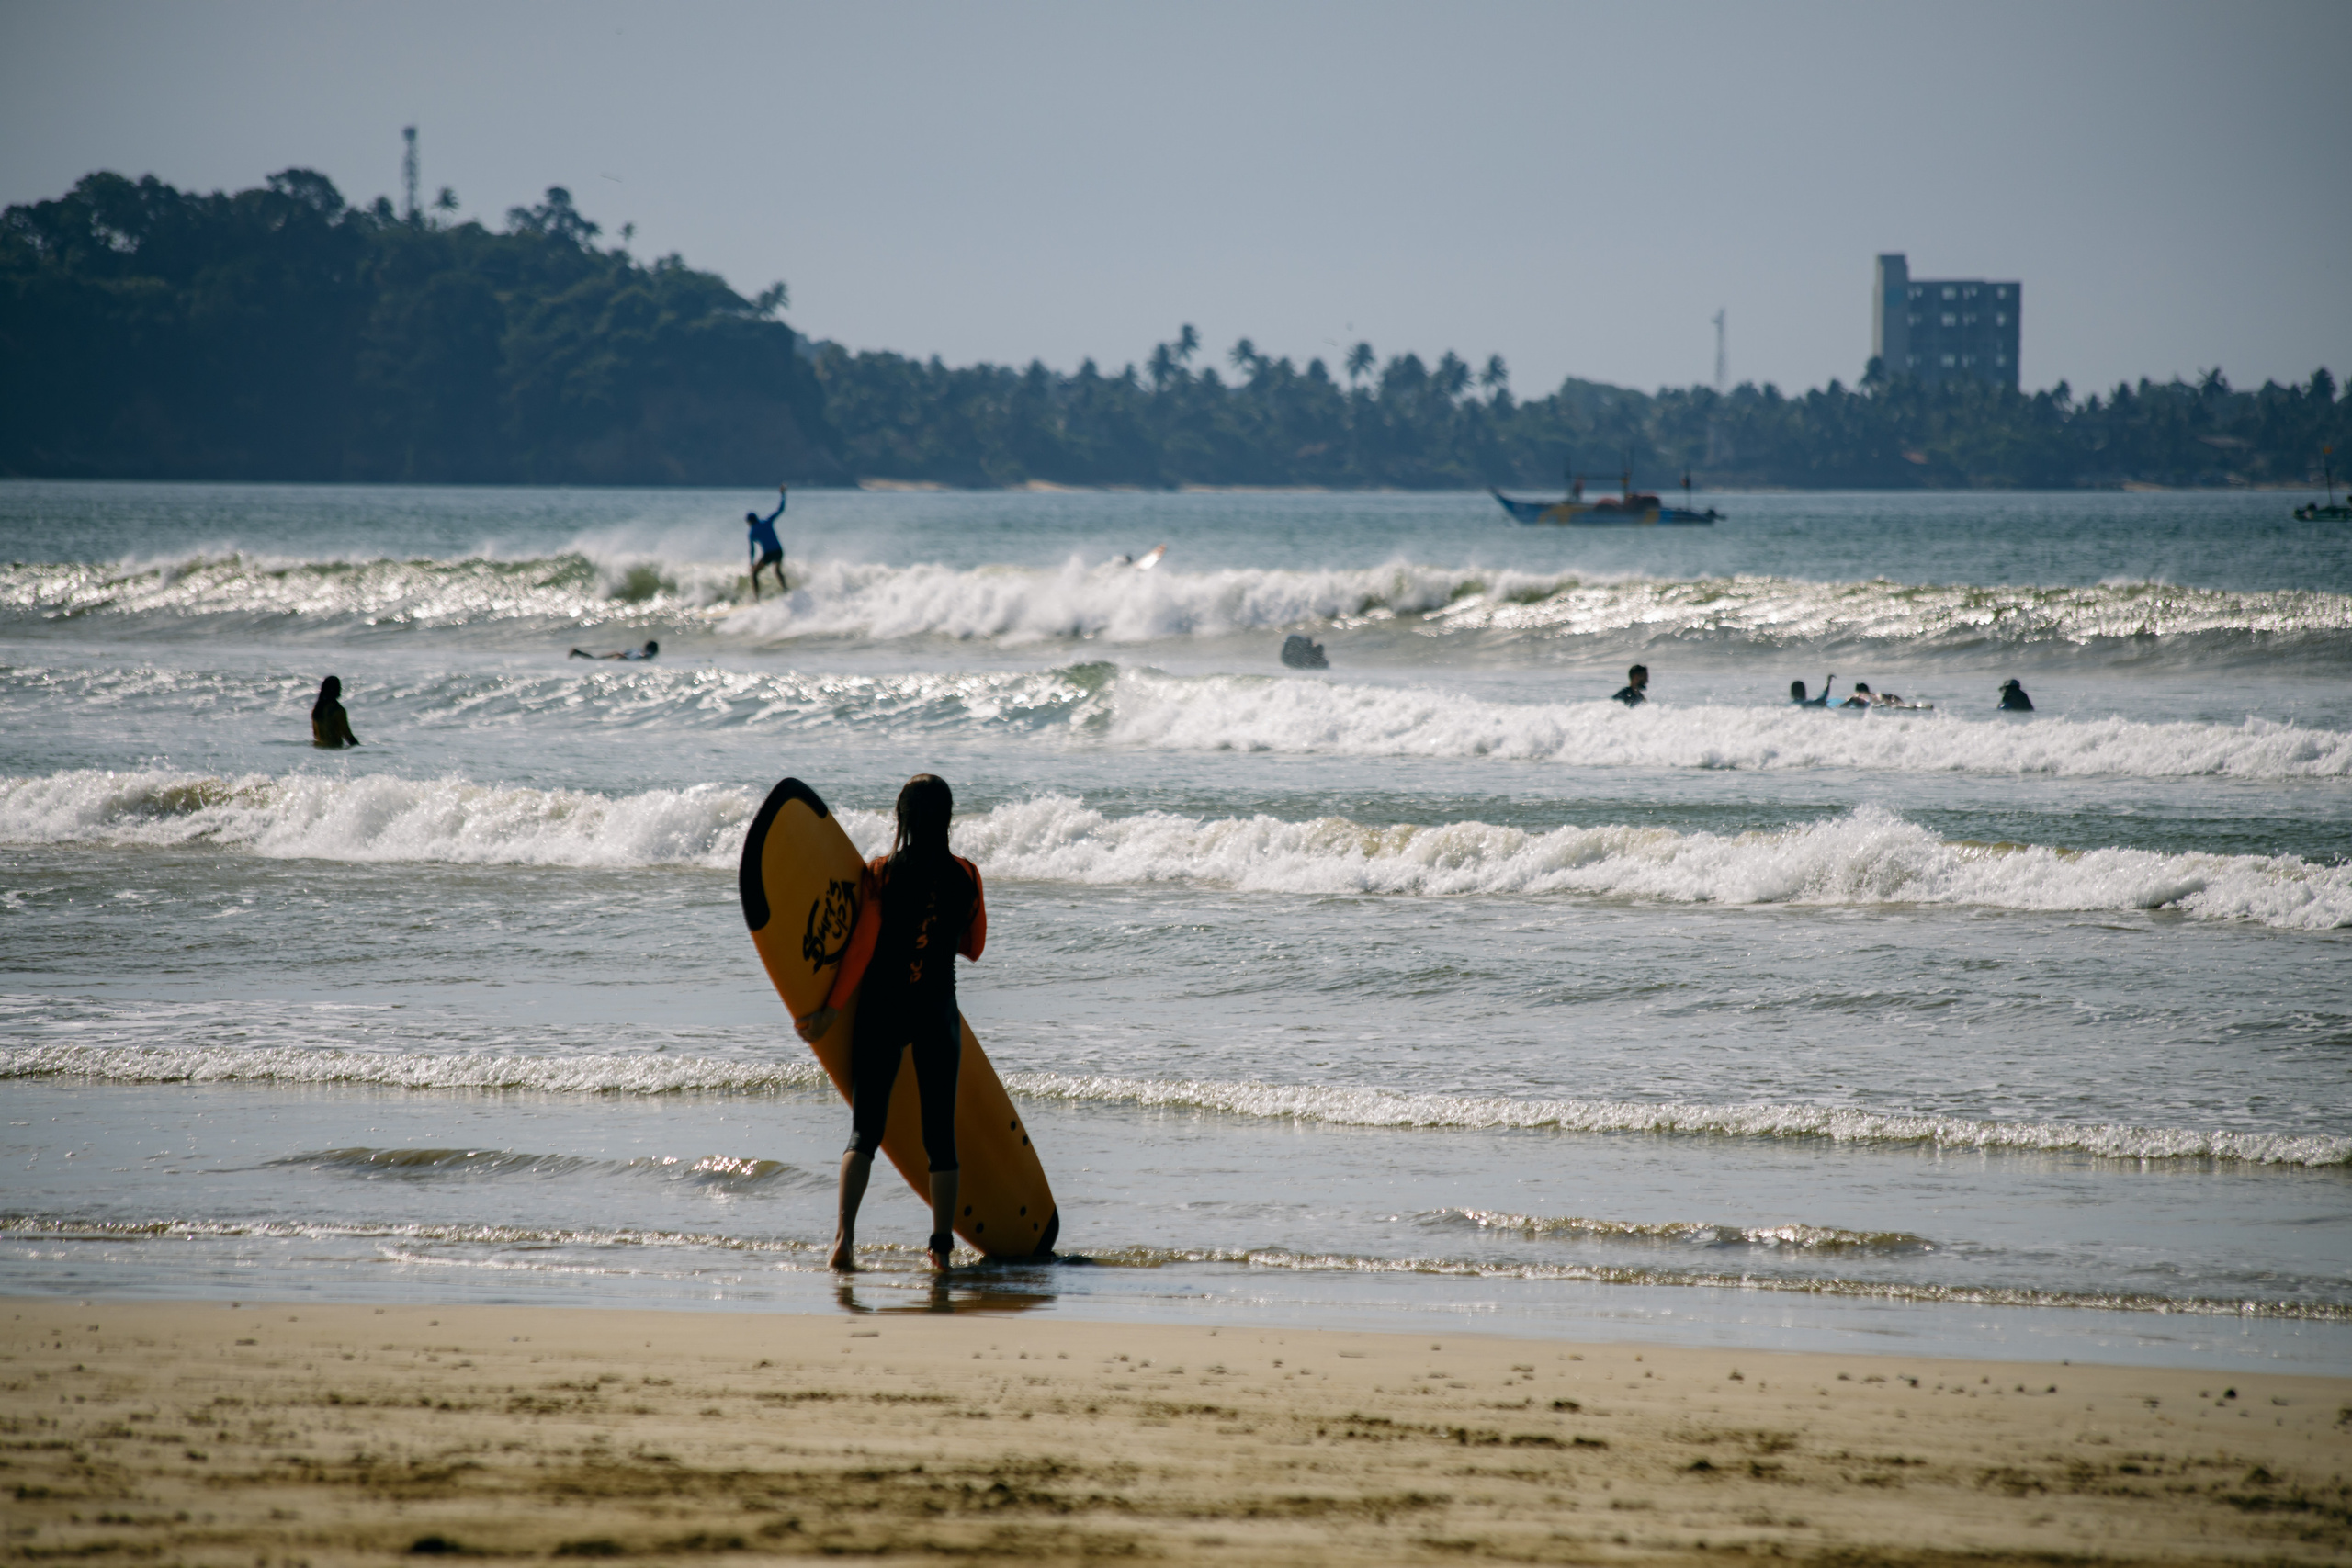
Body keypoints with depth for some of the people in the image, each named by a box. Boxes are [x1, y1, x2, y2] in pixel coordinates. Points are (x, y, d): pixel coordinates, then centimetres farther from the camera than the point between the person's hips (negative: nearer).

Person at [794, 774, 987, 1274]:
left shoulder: (880, 874, -7)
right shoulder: (966, 876, -2)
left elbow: (862, 948, -11)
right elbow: (973, 948, 8)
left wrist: (831, 1010, -5)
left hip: (882, 1009, -1)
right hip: (937, 1010, 1)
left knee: (865, 1129, 1)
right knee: (940, 1133, 8)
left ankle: (845, 1231, -17)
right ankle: (942, 1246, 5)